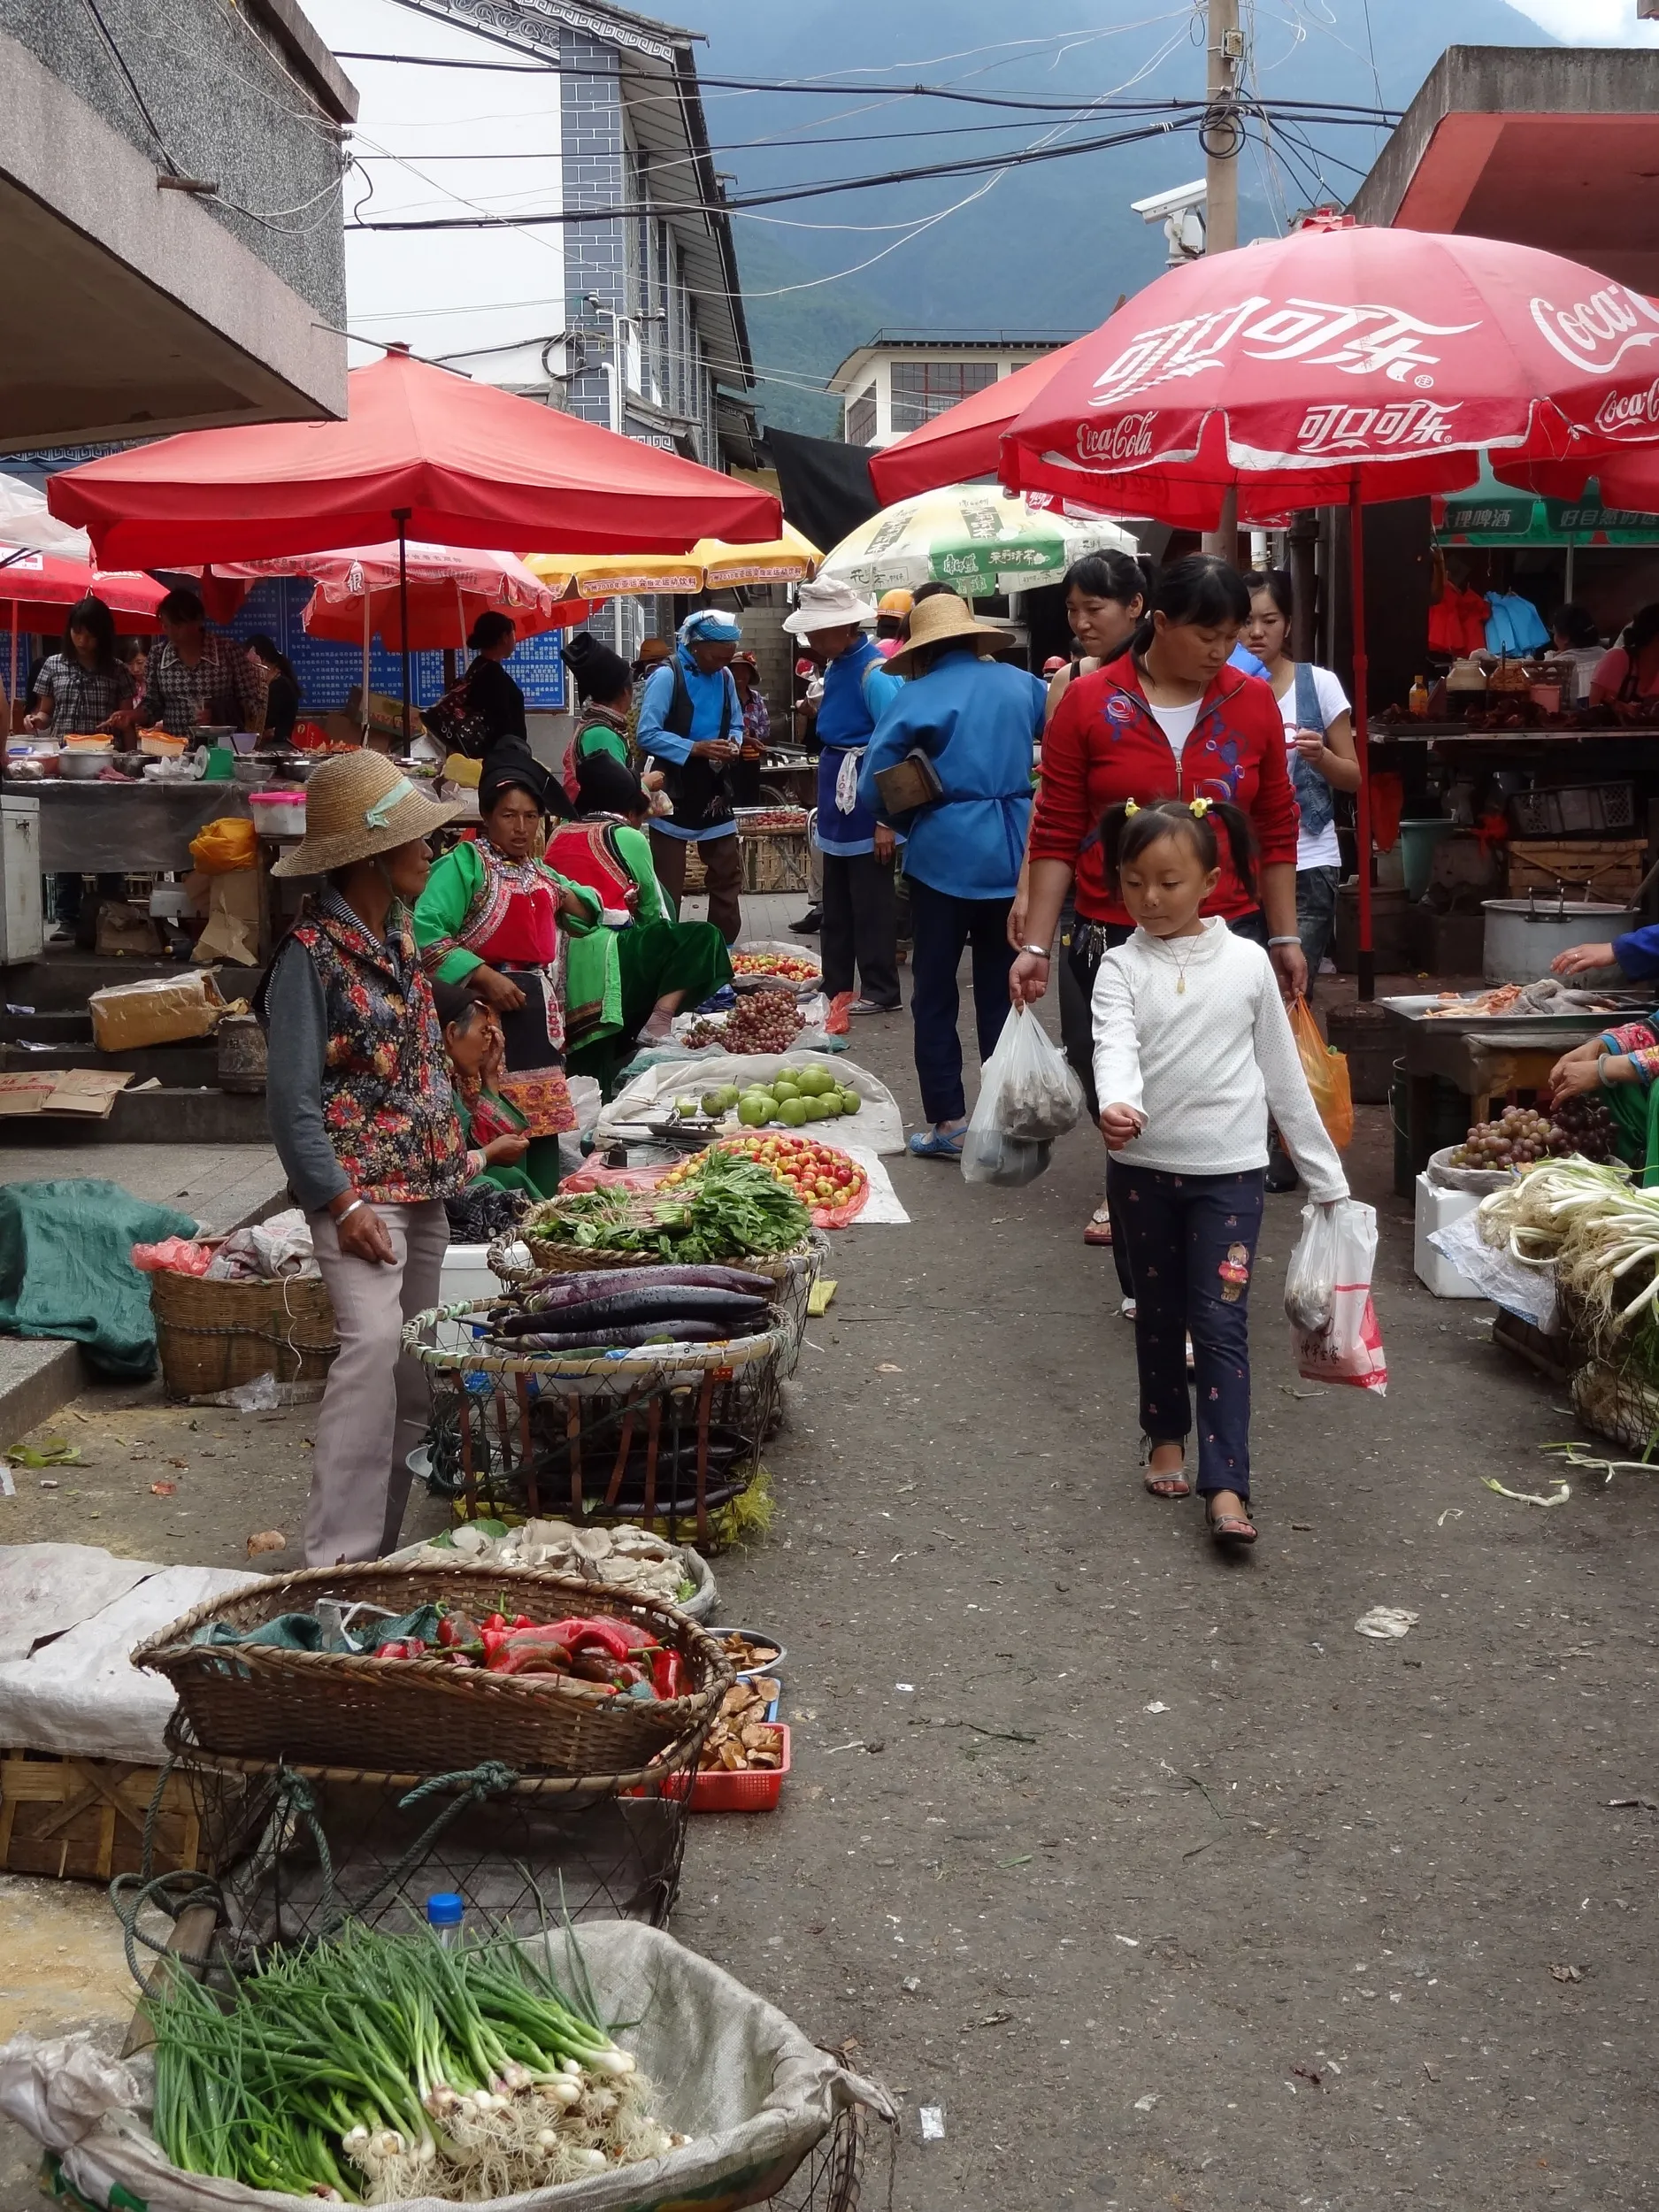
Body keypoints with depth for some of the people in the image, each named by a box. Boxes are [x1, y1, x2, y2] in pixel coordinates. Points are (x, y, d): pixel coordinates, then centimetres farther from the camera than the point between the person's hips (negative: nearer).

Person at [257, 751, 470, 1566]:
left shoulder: (399, 931, 10)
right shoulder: (313, 953, -13)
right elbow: (292, 1099, -15)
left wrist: (453, 1154, 14)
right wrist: (343, 1202, -20)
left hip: (423, 1179, 8)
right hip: (359, 1184, -8)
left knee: (417, 1359, 9)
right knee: (373, 1341, -20)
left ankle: (387, 1535, 19)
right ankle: (338, 1553, -16)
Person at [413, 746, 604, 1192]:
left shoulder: (540, 871, 18)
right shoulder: (464, 864, -6)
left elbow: (590, 912, 33)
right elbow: (426, 931, -19)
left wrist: (566, 898, 10)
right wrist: (484, 976, -23)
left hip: (539, 1011, 8)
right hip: (487, 1009, -8)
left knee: (544, 1122, 10)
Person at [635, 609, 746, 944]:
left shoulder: (725, 677, 5)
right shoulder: (666, 676, -15)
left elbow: (736, 725, 15)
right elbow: (647, 735, -19)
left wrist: (732, 745, -8)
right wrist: (697, 748, -25)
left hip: (713, 792, 6)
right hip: (674, 794, -6)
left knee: (728, 875, 11)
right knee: (667, 884, 2)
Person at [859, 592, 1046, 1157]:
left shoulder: (917, 698, -6)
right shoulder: (1020, 684, 5)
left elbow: (872, 789, -8)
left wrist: (905, 824, 10)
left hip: (945, 856, -4)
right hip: (1014, 855, 4)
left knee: (935, 994, 8)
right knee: (1001, 991, 12)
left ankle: (948, 1123, 7)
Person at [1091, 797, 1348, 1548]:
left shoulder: (1247, 963, 0)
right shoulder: (1123, 967, -2)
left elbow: (1283, 1072, 6)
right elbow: (1114, 1046, -19)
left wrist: (1325, 1172, 7)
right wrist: (1116, 1105, -42)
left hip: (1228, 1170, -1)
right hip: (1143, 1167, 1)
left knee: (1220, 1325, -5)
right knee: (1159, 1315, 15)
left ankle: (1226, 1487, -7)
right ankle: (1167, 1438, 34)